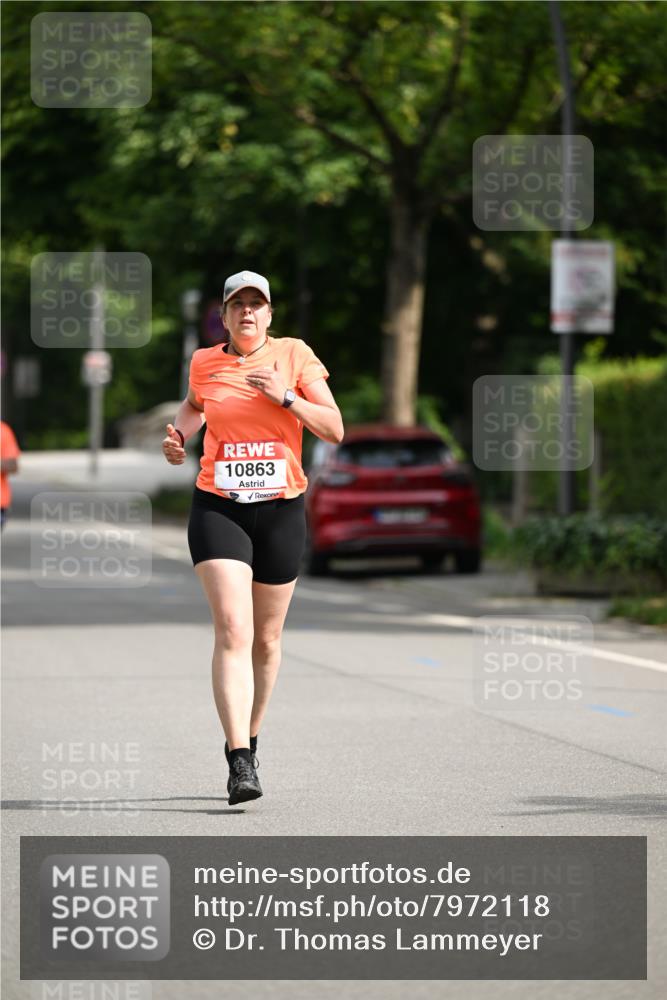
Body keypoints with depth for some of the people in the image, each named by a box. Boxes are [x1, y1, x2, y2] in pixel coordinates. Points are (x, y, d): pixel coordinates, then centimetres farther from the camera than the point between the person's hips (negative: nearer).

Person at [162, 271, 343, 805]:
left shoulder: (295, 356, 1)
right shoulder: (204, 363, 5)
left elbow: (335, 429, -3)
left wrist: (285, 396, -15)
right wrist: (179, 434, 10)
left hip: (281, 509, 1)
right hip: (218, 508, -1)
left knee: (266, 639, 11)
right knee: (232, 631, -17)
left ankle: (249, 740, 33)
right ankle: (240, 764, -24)